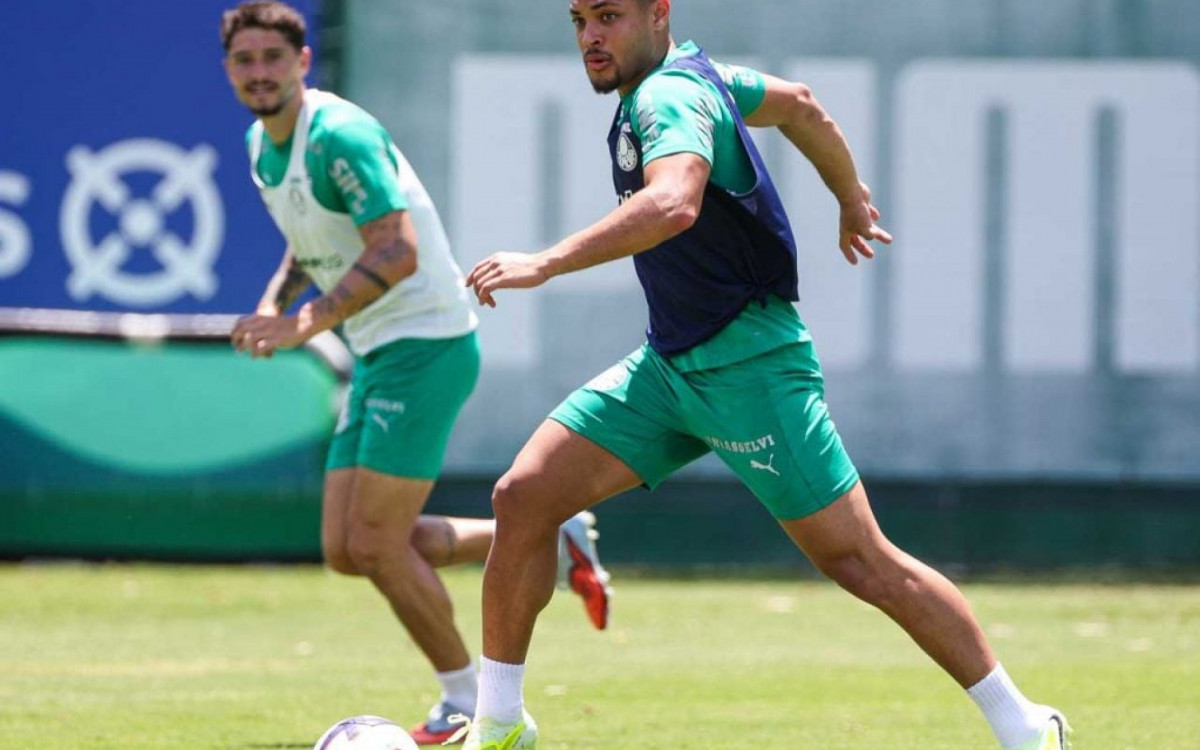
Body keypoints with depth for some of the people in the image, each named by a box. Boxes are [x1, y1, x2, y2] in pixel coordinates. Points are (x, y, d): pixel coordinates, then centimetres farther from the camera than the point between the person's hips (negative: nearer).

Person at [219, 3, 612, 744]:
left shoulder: (338, 135, -19)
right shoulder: (261, 143, 9)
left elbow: (397, 250, -28)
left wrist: (309, 321, -34)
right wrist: (275, 299, 6)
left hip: (426, 342, -10)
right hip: (378, 354, 10)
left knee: (377, 544, -11)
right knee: (346, 550, 6)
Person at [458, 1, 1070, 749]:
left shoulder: (668, 95, -20)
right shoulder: (687, 73, 8)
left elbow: (674, 204, -42)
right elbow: (798, 104, 24)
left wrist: (546, 264, -44)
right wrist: (854, 199, 39)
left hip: (748, 369, -9)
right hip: (669, 365, 9)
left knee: (862, 563, -5)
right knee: (522, 499, -2)